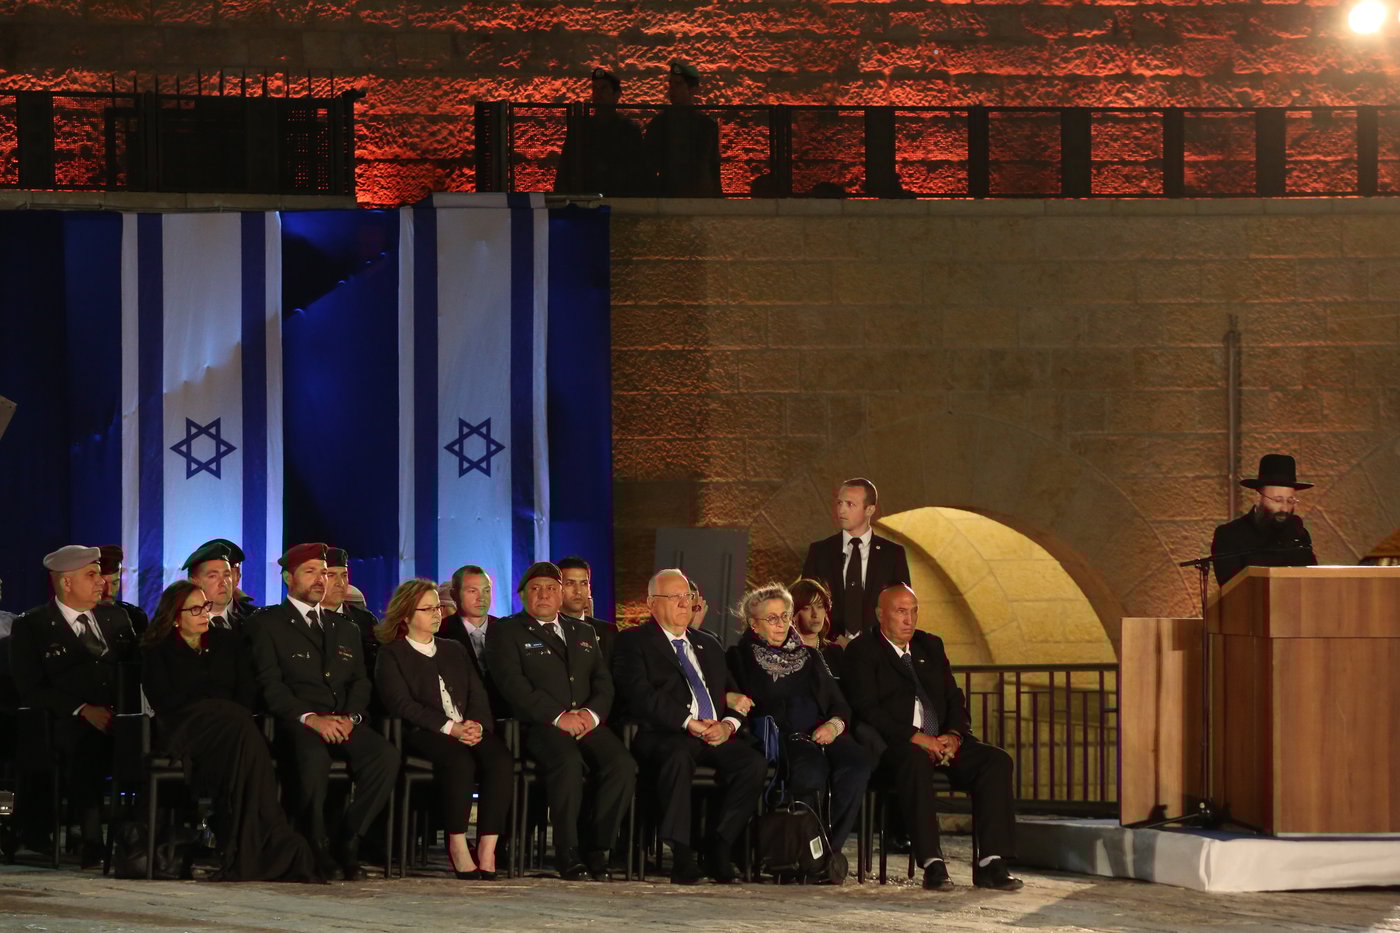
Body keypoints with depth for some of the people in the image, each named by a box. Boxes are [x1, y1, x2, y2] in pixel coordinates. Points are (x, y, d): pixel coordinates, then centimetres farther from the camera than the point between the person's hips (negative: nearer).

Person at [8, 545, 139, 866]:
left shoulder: (115, 618, 22)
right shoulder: (30, 627, 8)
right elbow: (30, 689, -1)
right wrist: (83, 710, -14)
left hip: (122, 719, 4)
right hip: (69, 726, -4)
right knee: (84, 745, -38)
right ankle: (94, 845, -28)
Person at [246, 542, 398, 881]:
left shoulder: (344, 629, 27)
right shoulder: (266, 624, 9)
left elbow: (360, 682, 18)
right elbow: (270, 684, -4)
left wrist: (350, 717, -5)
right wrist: (310, 718, -18)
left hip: (343, 722, 5)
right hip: (295, 723, -5)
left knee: (385, 754, -27)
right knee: (314, 756, -39)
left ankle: (347, 841, -17)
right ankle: (317, 848, -24)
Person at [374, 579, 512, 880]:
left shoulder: (454, 650, 29)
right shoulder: (391, 655, 11)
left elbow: (478, 695, 18)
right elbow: (401, 703, -5)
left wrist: (476, 726, -6)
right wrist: (450, 727, -16)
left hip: (468, 730, 5)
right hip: (422, 733, -5)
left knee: (500, 759, -29)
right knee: (459, 760, -38)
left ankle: (487, 851, -34)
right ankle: (457, 846, -31)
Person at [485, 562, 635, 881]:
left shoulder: (584, 633, 26)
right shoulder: (505, 632, 9)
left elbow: (603, 683, 17)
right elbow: (513, 684, -5)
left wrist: (593, 713, -6)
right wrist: (558, 716, -16)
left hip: (586, 722, 5)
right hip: (539, 725, -5)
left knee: (623, 765, -25)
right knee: (568, 762, -37)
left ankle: (596, 848, -14)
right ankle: (567, 854, -26)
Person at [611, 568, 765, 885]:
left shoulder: (708, 644, 27)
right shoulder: (633, 641, 8)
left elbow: (733, 693, 21)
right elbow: (640, 695, -8)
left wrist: (728, 725, -3)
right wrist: (689, 723, -16)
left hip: (717, 736, 5)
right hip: (665, 736, -5)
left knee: (754, 762, -25)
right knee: (678, 756, -40)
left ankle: (720, 845, -15)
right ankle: (682, 855, -35)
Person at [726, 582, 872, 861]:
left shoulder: (809, 657, 26)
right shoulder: (741, 658, 15)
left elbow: (840, 704, 20)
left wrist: (834, 725, -1)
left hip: (821, 733, 4)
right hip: (779, 738, -4)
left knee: (858, 762, -30)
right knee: (812, 766, -38)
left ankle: (829, 847, -25)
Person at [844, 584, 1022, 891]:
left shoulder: (931, 646, 22)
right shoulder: (862, 651, 3)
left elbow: (954, 699, 17)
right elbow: (866, 708, -10)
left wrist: (954, 735, -6)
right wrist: (913, 737, -20)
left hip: (943, 742, 6)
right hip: (894, 745, -6)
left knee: (997, 760, -19)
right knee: (916, 761, -40)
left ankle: (990, 864, -25)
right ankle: (932, 864, -42)